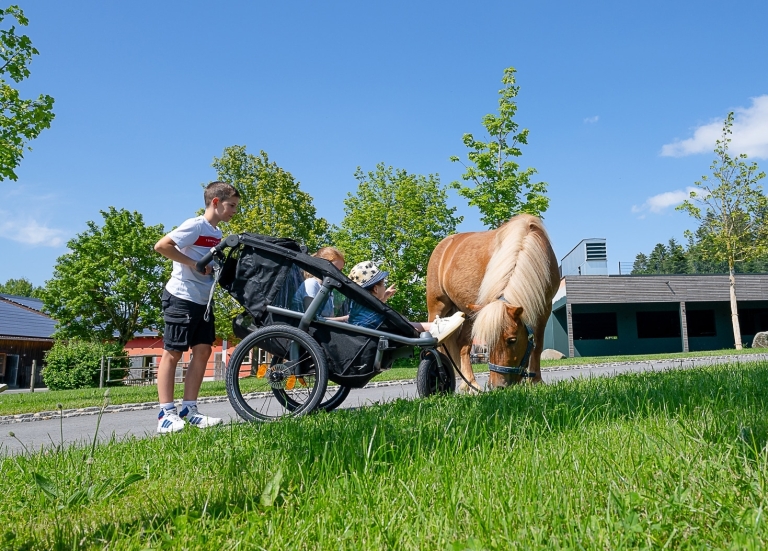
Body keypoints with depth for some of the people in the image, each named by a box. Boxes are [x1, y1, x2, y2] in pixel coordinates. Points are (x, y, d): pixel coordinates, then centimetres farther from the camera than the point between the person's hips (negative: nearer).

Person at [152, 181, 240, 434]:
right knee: (172, 353, -2)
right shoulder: (195, 225, -11)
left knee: (202, 351, 5)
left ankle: (189, 410, 12)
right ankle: (166, 414, 3)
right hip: (181, 297, -8)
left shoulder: (218, 234, 14)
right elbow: (162, 246, -21)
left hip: (203, 300, 9)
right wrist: (194, 264, -20)